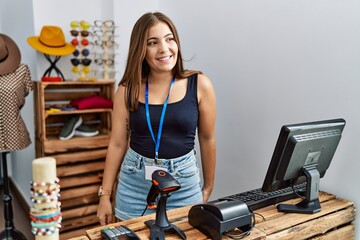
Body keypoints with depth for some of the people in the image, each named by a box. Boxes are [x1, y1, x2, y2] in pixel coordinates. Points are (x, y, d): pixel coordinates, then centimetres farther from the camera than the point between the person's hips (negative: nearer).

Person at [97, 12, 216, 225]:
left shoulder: (200, 84, -7)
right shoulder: (128, 90, -4)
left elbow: (207, 139, 2)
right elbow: (118, 143, 2)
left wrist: (208, 187, 10)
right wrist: (105, 195, 4)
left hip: (184, 182, -1)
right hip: (134, 183, 1)